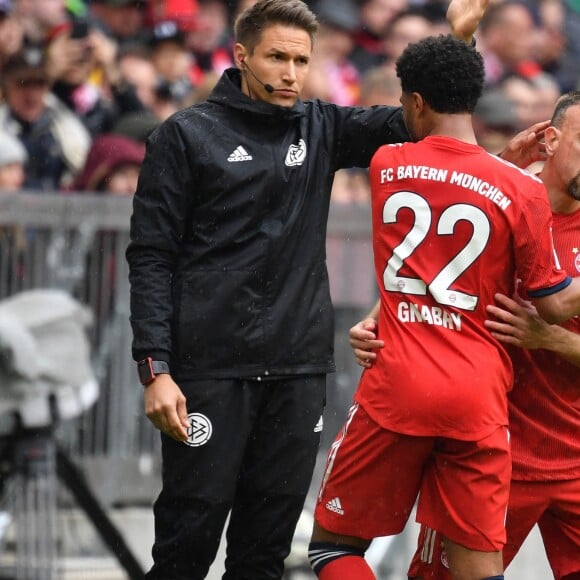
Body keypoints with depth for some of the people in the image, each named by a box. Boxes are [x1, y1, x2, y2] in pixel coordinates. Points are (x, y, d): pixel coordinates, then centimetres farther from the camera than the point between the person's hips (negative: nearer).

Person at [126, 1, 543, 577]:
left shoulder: (320, 128, 12)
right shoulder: (186, 135, -1)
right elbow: (150, 258, -4)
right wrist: (156, 370, -13)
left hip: (299, 370, 4)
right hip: (210, 370, -4)